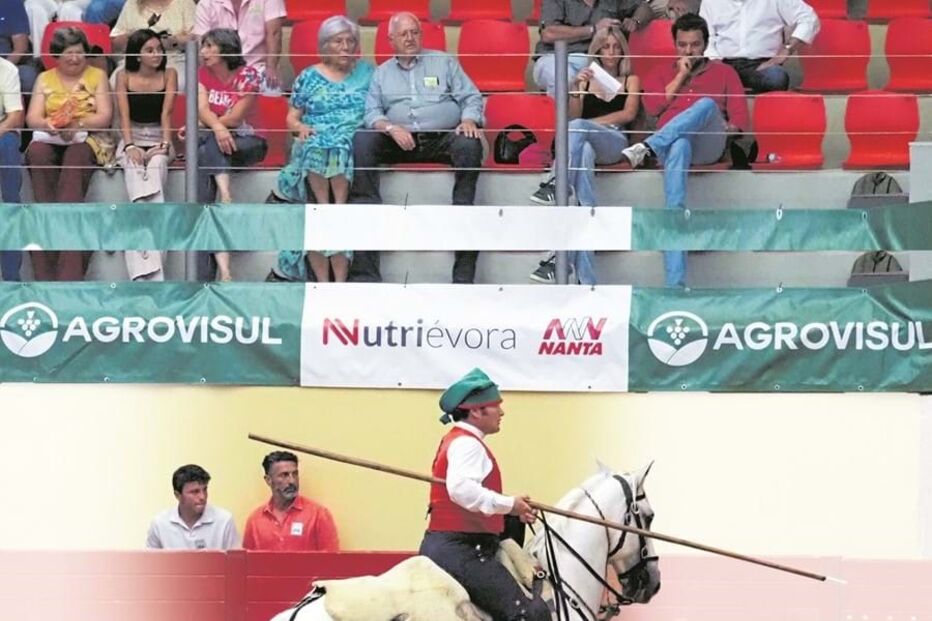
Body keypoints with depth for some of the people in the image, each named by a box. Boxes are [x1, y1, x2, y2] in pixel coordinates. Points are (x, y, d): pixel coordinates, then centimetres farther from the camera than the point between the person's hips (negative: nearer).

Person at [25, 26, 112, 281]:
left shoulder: (97, 76, 15)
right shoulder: (45, 79, 20)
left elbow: (104, 117, 3)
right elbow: (32, 117, 8)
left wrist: (77, 124, -16)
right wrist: (52, 124, -15)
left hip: (85, 139, -2)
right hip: (49, 139, 2)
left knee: (75, 158, -37)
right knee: (37, 154, -34)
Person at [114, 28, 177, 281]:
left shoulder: (169, 75, 6)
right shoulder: (124, 76, 6)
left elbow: (166, 113, -5)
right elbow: (124, 115, -4)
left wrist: (164, 145, -19)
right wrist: (130, 146, -20)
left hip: (158, 141, 0)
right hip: (132, 140, 0)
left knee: (156, 165, -34)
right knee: (135, 171, -32)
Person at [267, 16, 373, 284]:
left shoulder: (366, 72, 18)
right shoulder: (309, 78, 17)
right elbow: (291, 118, 17)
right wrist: (301, 127, -4)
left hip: (355, 144, -1)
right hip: (314, 145, 1)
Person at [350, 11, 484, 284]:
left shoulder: (444, 62, 21)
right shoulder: (382, 73, 23)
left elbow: (471, 97, 12)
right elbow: (372, 113, 9)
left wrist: (469, 120, -11)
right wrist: (390, 128, -13)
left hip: (443, 137, -1)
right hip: (399, 141, 1)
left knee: (469, 145, -35)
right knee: (362, 142, -28)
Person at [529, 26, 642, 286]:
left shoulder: (630, 81, 24)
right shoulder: (586, 80, 27)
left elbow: (628, 114, 7)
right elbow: (572, 116, 14)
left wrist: (589, 123, -1)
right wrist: (575, 91, -5)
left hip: (615, 142, -1)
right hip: (584, 143, 1)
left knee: (577, 129, -36)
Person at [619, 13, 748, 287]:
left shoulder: (724, 73, 27)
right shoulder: (660, 74, 31)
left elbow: (741, 118, 15)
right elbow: (653, 106, 10)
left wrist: (730, 128, -8)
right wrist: (681, 75, 12)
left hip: (709, 145, 1)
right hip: (671, 142, -1)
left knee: (707, 104, -35)